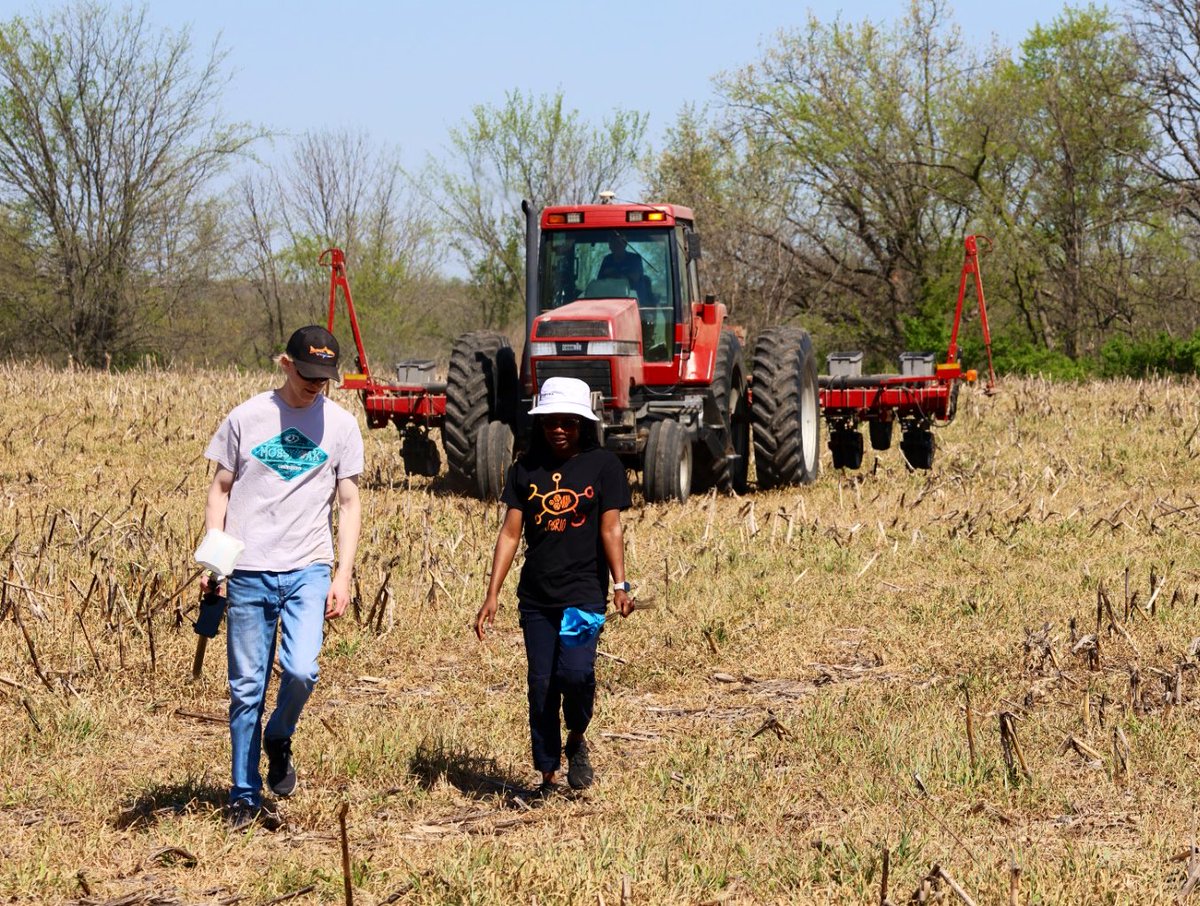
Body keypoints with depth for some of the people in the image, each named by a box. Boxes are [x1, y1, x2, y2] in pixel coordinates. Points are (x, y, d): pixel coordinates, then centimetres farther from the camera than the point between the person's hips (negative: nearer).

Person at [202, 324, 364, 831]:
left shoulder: (340, 425, 5)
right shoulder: (246, 418, 4)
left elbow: (349, 505, 8)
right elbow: (220, 491, 10)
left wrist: (343, 576, -1)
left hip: (308, 570, 0)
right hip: (248, 573, 0)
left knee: (301, 672, -20)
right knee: (246, 688, 2)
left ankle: (279, 740, 11)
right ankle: (245, 797, 13)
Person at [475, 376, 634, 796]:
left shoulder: (603, 465, 1)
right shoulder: (525, 469, 8)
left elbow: (610, 529, -3)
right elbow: (510, 533, 7)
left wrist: (620, 584, -15)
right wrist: (492, 594, 2)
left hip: (584, 591, -3)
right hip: (536, 595, 3)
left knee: (575, 671, -21)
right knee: (541, 684, 3)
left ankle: (577, 742, 8)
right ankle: (547, 777, 13)